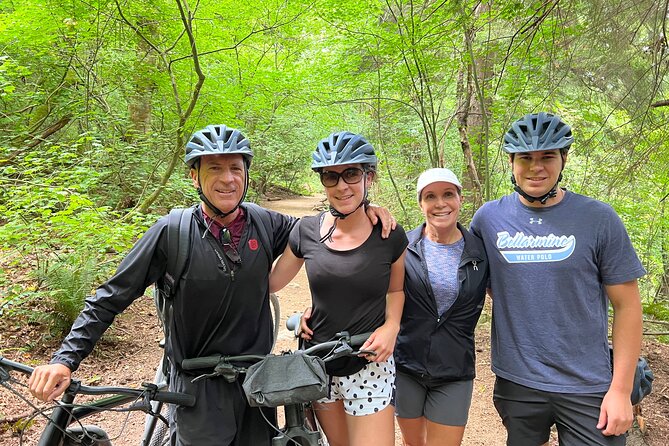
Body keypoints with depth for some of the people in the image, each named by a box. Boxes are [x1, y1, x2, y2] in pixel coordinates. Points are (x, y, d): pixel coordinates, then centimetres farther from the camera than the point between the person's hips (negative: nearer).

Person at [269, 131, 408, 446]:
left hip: (369, 366, -2)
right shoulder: (306, 231, -7)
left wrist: (391, 327, -10)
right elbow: (270, 282, 3)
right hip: (319, 362, 2)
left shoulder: (390, 236, -9)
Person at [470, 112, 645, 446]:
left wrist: (621, 389, -7)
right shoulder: (488, 218, -3)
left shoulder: (598, 218, -7)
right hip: (516, 382, 2)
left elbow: (627, 305, -5)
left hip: (588, 388, -1)